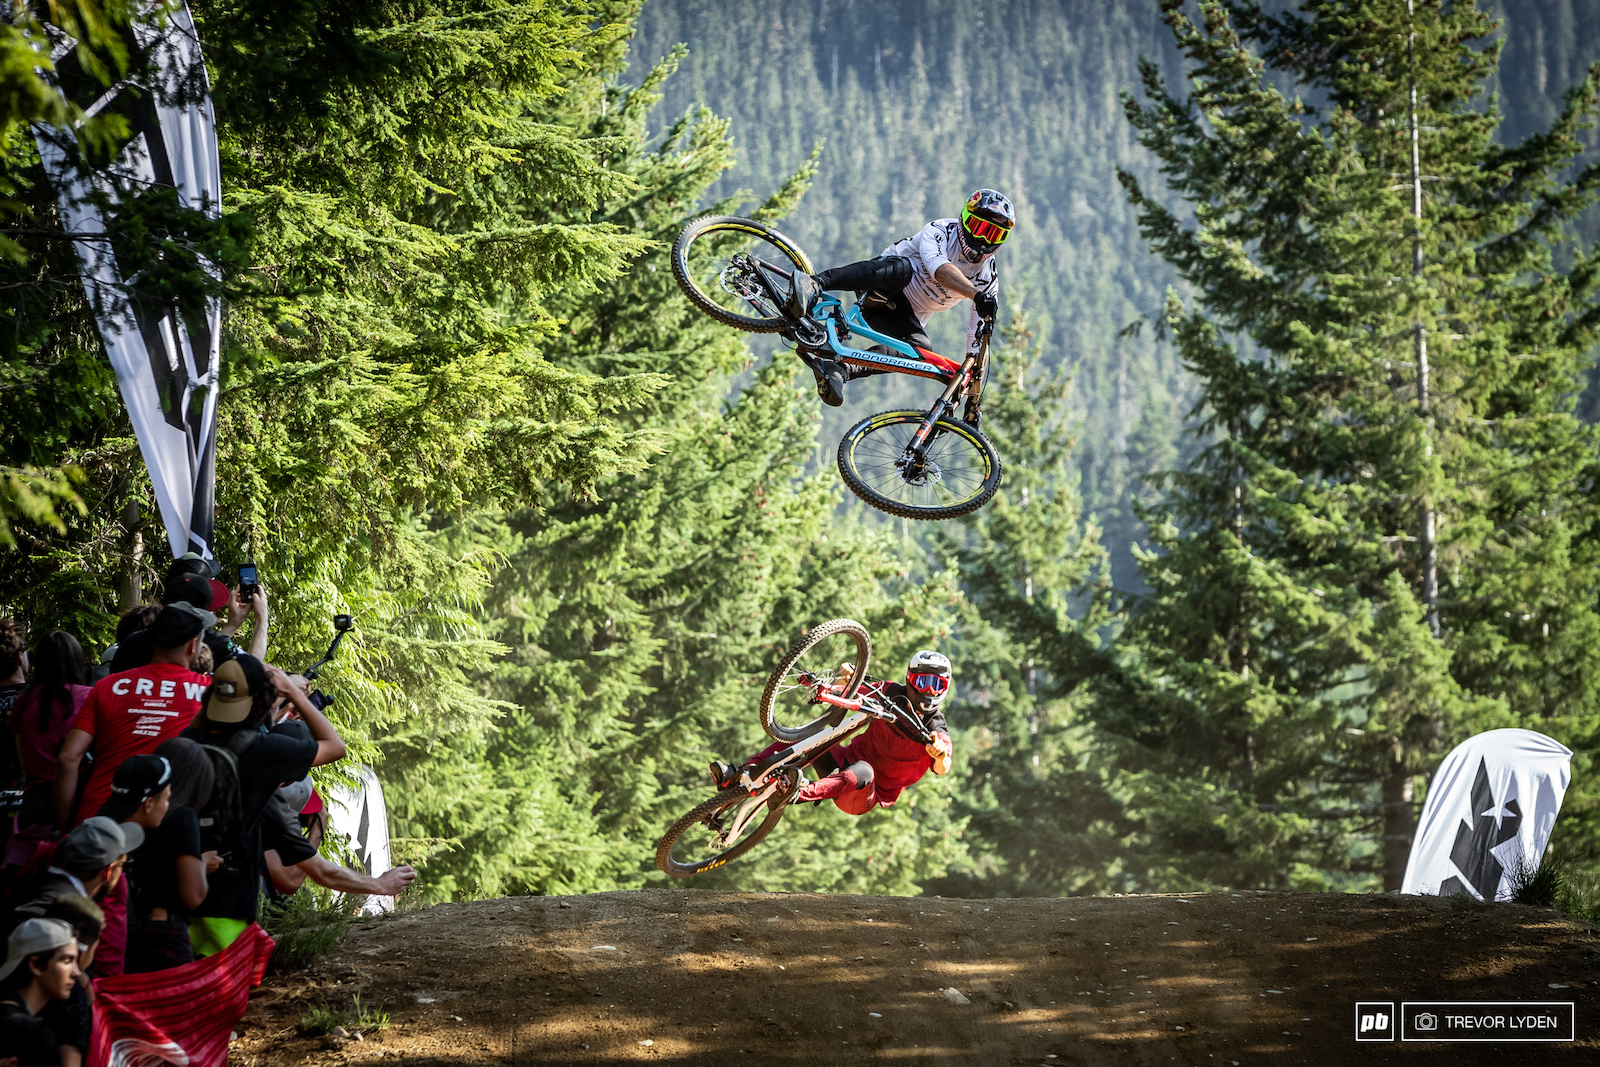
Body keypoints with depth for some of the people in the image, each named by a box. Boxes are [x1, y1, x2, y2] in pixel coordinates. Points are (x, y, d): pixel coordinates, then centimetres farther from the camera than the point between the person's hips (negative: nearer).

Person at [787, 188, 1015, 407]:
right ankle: (814, 284, -59)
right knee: (902, 268, -40)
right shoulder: (940, 231, -15)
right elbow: (939, 269, -38)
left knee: (922, 349, -29)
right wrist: (977, 295, -53)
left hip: (902, 315, 5)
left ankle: (840, 369, -39)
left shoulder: (989, 279, -2)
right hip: (880, 290, -5)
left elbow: (978, 342, 1)